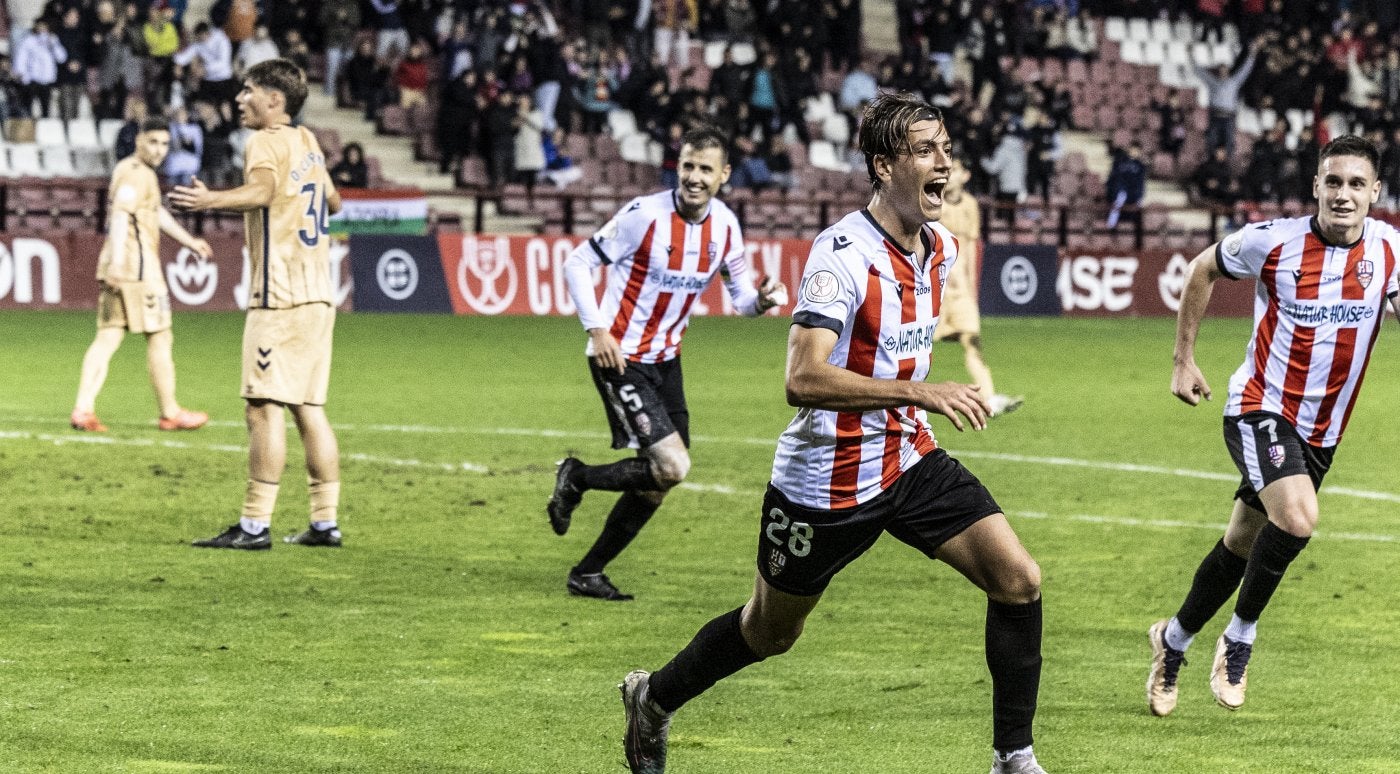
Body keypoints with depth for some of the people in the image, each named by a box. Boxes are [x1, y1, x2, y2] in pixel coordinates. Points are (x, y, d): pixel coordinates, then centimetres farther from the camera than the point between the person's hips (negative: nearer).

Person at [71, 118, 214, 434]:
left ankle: (83, 409, -8)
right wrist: (117, 260, -35)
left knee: (108, 337, 2)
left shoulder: (137, 171, 22)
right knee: (159, 337, 0)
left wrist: (189, 240, 45)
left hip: (117, 269, 9)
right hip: (137, 265, -9)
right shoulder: (135, 173, -10)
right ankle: (170, 413, 8)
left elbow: (157, 213, 36)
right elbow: (121, 214, -25)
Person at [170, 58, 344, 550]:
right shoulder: (308, 143, 16)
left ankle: (255, 525, -11)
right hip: (318, 295, 9)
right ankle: (325, 523, 12)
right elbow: (333, 203, 30)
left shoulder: (267, 143, -8)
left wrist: (210, 200, -43)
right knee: (309, 408, 11)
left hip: (279, 297, -9)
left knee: (264, 407, -9)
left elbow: (262, 191, -29)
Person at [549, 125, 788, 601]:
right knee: (672, 466, -18)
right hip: (621, 359, -7)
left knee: (656, 486, 9)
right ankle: (577, 479, 5)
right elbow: (577, 264, -11)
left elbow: (740, 296, 9)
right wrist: (598, 330, -19)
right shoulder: (645, 215, -18)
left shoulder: (725, 225, 1)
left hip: (665, 360, 7)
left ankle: (588, 574, 22)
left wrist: (761, 299, -15)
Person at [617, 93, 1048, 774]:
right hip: (828, 477, -6)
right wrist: (918, 392, -41)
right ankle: (653, 699, 41)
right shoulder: (842, 253, -24)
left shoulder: (942, 247, 1)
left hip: (909, 460, 6)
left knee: (1017, 578, -12)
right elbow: (803, 379, -35)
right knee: (769, 633, 13)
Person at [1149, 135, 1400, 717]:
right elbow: (1202, 270, 4)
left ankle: (1173, 640, 36)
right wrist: (1183, 359, 5)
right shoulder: (1272, 241, -13)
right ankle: (1240, 636, -8)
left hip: (1321, 429, 4)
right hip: (1260, 408, -4)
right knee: (1298, 517, -28)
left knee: (1241, 547, 13)